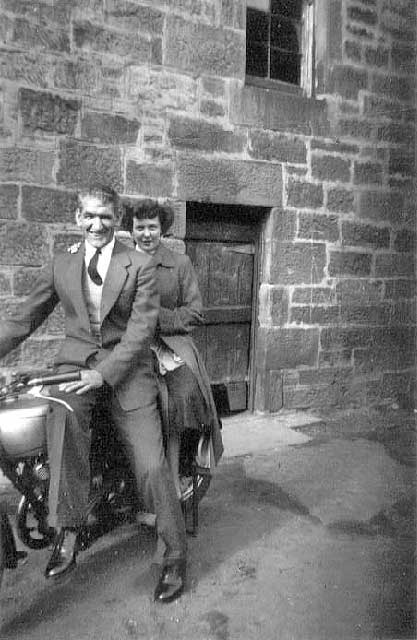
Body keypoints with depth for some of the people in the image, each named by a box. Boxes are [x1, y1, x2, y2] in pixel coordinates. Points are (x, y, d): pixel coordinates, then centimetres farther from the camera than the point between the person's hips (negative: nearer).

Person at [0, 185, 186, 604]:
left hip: (125, 368, -2)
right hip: (75, 362, 2)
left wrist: (103, 373, -19)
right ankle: (67, 531, -18)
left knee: (152, 466, -8)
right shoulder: (59, 266, 9)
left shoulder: (139, 266, -1)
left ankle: (175, 556, 11)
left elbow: (141, 330, -9)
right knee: (62, 415, -32)